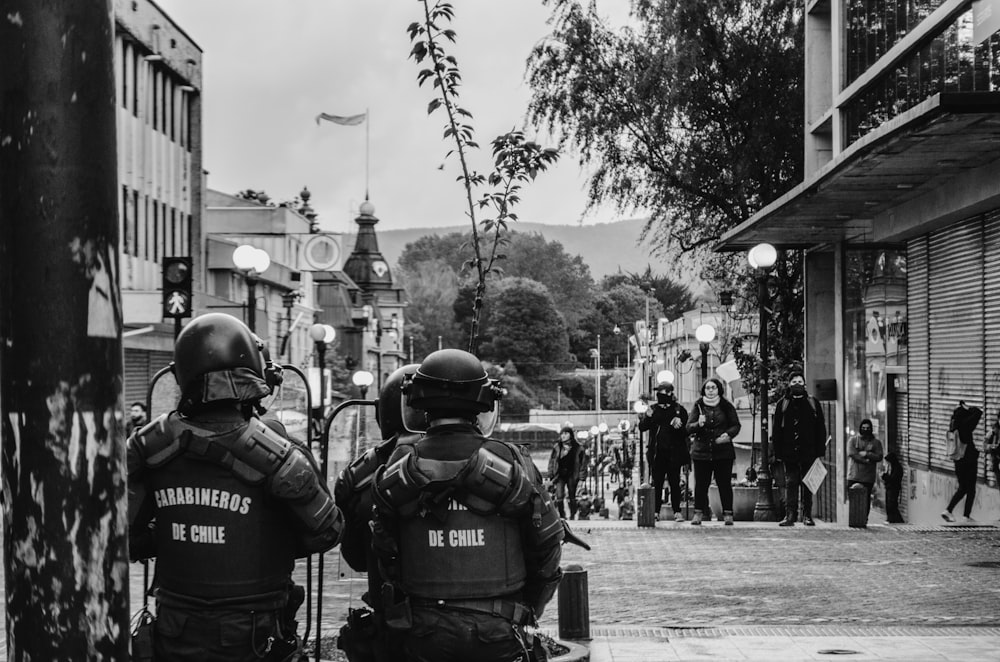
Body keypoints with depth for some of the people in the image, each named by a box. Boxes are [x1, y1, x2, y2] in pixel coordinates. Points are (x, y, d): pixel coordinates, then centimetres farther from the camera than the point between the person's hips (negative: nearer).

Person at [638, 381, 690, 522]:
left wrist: (679, 427, -20)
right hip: (657, 452, 2)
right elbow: (642, 427, 4)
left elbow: (686, 431, 1)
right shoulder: (653, 410, 10)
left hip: (674, 453, -2)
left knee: (674, 482, 0)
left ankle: (677, 511, 5)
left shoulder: (679, 410, 3)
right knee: (656, 482, 2)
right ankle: (655, 511, 5)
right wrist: (647, 417, -15)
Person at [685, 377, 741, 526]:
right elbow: (689, 427, 0)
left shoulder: (726, 406, 4)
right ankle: (698, 513, 8)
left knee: (725, 483, 0)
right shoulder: (698, 406, 4)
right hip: (701, 451, 1)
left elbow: (736, 425, 6)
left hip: (723, 451, -1)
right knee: (700, 483, 1)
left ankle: (727, 513, 6)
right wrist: (698, 424, -21)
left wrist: (728, 434, -14)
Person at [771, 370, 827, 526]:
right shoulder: (782, 404, 7)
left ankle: (807, 515, 9)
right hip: (789, 453, 0)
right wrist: (776, 452, -2)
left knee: (808, 484, 4)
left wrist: (820, 451, -1)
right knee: (790, 483, -2)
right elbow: (776, 430, 5)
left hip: (808, 451, 0)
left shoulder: (813, 403, 8)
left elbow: (820, 428, 7)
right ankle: (790, 515, -4)